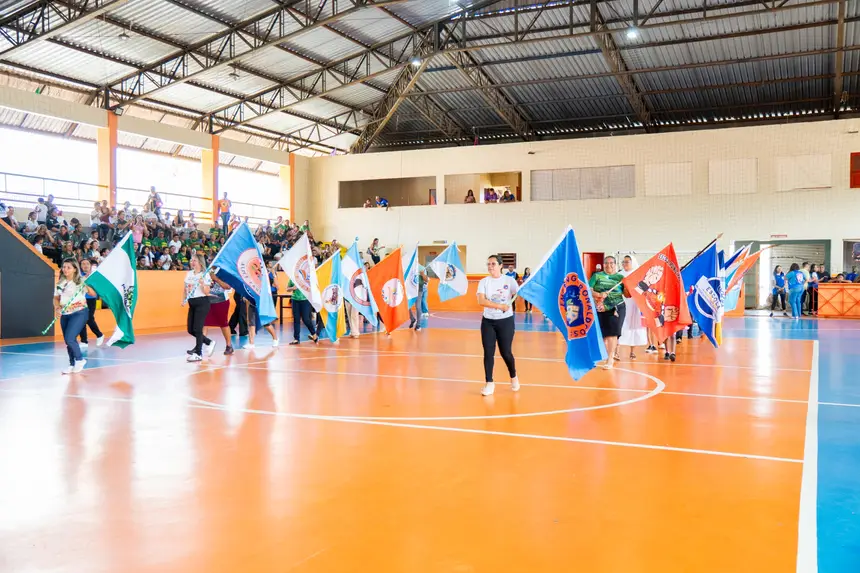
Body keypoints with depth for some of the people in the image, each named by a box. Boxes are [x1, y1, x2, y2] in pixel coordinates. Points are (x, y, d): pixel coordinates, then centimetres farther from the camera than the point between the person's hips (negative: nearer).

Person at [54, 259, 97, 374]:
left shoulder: (81, 281, -8)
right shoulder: (60, 283, 8)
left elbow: (93, 294, -15)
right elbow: (56, 298, 15)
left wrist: (88, 284, -31)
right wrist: (57, 308, -3)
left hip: (79, 313, -6)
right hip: (65, 315, 6)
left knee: (69, 338, -17)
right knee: (68, 341, 10)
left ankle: (80, 359, 6)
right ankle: (72, 364, 24)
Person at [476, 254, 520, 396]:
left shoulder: (509, 281, -4)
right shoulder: (484, 282, -3)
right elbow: (481, 301, -16)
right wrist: (499, 306, -23)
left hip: (506, 321, -1)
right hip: (488, 322, 2)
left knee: (505, 352, 4)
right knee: (488, 353, -2)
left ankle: (514, 377, 32)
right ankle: (489, 383, 9)